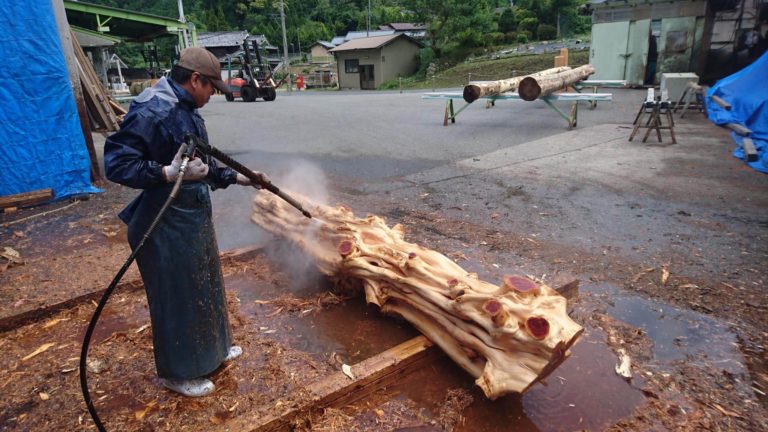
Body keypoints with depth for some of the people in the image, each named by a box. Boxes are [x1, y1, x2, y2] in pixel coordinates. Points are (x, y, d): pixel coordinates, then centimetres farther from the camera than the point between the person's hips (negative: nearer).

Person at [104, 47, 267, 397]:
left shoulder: (186, 110, 10)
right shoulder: (152, 111, -21)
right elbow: (116, 164, -25)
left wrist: (238, 178, 18)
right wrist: (170, 173, -32)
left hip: (194, 217, 10)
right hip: (166, 226, -10)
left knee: (205, 286, 23)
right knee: (175, 298, 6)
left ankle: (212, 349, 44)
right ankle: (177, 372, 27)